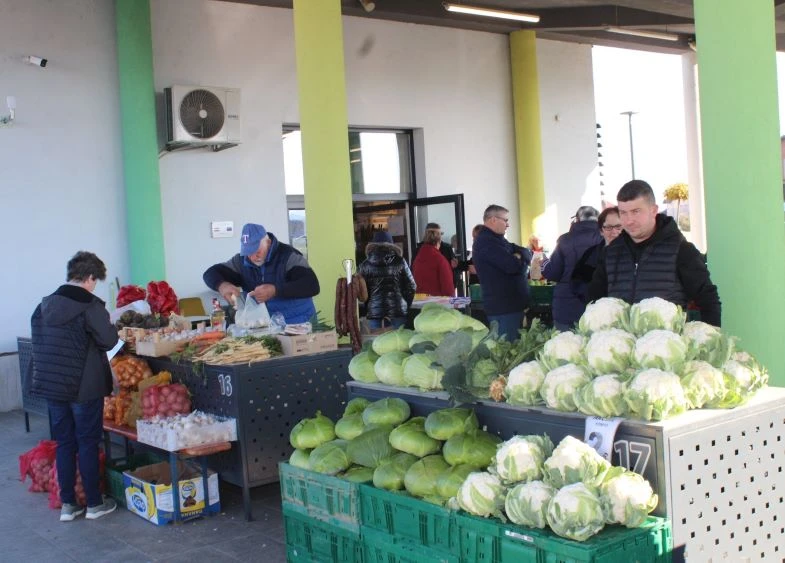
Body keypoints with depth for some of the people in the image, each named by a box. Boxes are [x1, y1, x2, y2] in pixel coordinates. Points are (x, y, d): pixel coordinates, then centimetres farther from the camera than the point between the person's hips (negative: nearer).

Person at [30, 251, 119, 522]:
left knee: (64, 443, 12)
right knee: (87, 444, 4)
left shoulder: (45, 305, 7)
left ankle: (68, 504, 17)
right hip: (84, 387, -5)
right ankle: (94, 504, 13)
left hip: (51, 385, 6)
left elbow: (38, 342, 13)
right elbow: (108, 340, -14)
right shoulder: (90, 305, -14)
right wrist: (113, 328, 6)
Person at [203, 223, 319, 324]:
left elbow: (312, 286, -24)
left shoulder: (289, 256, -12)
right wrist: (222, 285, -16)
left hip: (298, 324, -4)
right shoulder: (242, 261, 3)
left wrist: (275, 290, -35)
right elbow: (210, 273, 9)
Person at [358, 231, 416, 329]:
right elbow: (411, 286, 2)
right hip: (397, 307, 0)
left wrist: (366, 307, 14)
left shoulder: (365, 265, 1)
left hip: (374, 309, 0)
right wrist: (406, 305, 14)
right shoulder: (400, 262, 1)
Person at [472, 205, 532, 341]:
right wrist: (520, 260, -1)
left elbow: (527, 254, 12)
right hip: (503, 306, -10)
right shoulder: (486, 242, -16)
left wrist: (519, 256, -10)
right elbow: (513, 266, -24)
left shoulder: (497, 239, 19)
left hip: (512, 303, 10)